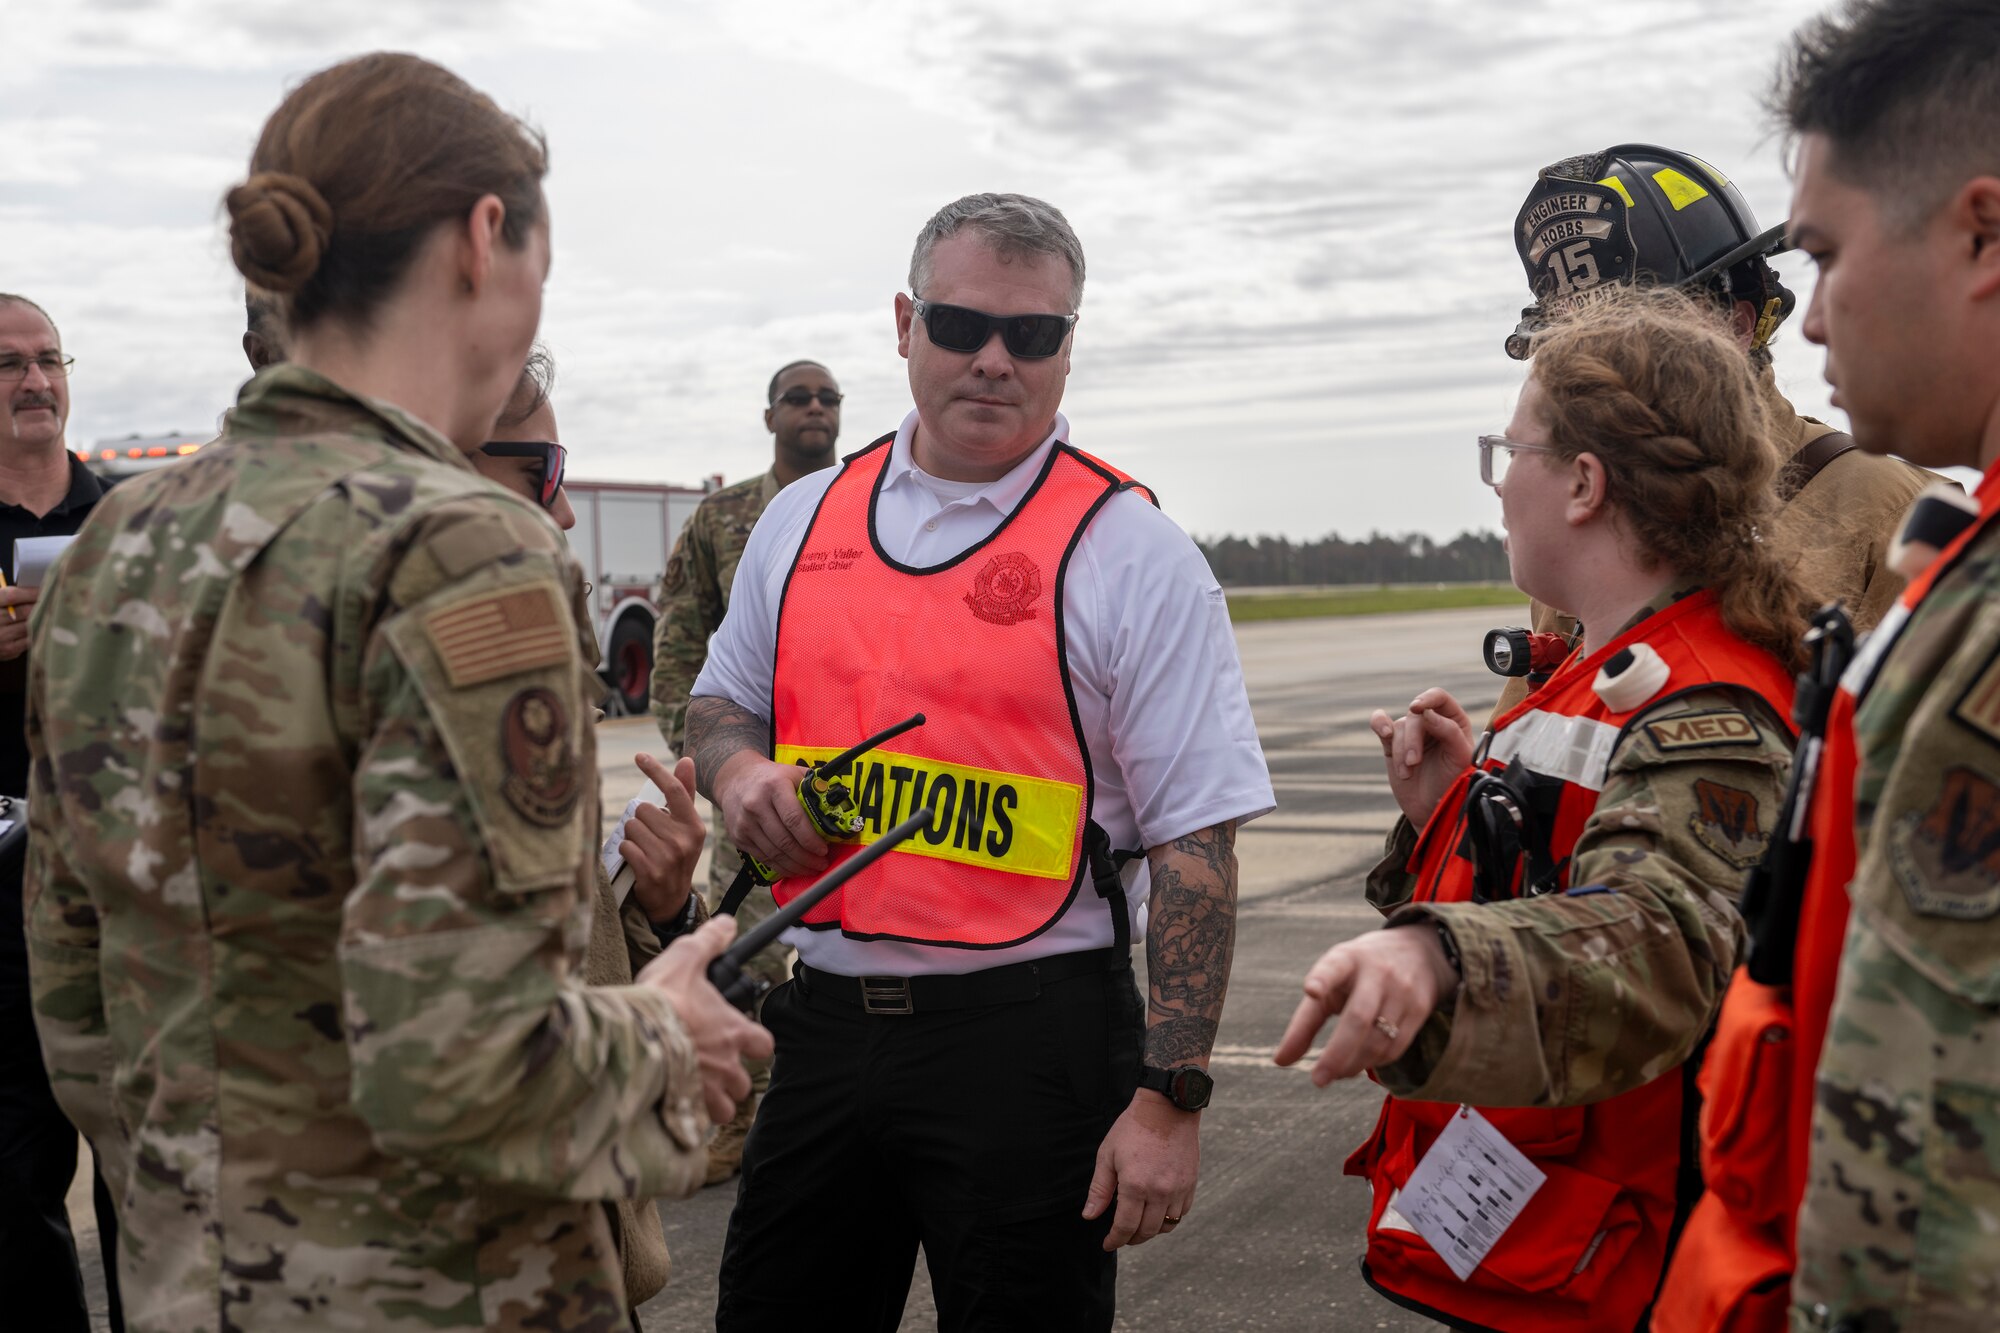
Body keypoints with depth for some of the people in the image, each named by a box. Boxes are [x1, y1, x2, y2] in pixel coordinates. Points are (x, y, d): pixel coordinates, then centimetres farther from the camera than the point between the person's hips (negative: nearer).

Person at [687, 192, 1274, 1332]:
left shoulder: (1133, 553, -7)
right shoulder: (802, 521, 8)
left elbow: (1194, 843, -10)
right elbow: (723, 701, 23)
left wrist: (1171, 1099, -15)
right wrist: (738, 768, -2)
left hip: (1029, 1035, -4)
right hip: (824, 1018, 5)